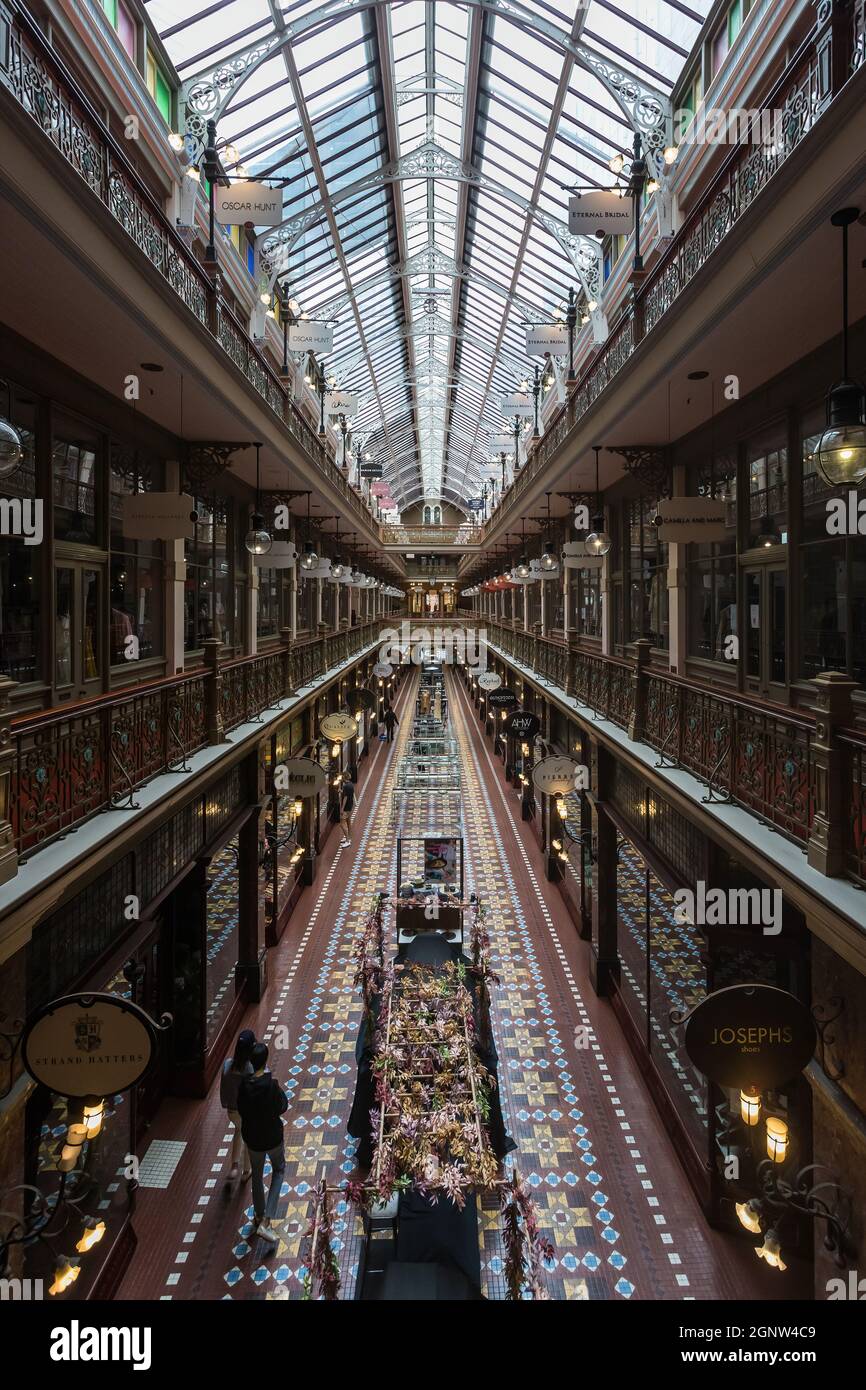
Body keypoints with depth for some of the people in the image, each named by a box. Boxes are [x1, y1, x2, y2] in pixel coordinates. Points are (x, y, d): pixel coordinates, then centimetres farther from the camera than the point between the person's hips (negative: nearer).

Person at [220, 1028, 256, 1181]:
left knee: (239, 1129, 36)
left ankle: (234, 1166, 33)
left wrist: (224, 1105, 14)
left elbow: (223, 1088, -5)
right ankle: (246, 1172, 45)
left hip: (232, 1110, 3)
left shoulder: (227, 1064, -20)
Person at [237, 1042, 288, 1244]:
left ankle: (258, 1217, 44)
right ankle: (265, 1222, 9)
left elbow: (241, 1109, -3)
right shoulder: (271, 1084, -28)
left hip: (252, 1137, 3)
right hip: (273, 1136, -3)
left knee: (257, 1175, 26)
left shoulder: (244, 1085, -16)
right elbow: (282, 1108, -15)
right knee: (279, 1170, 22)